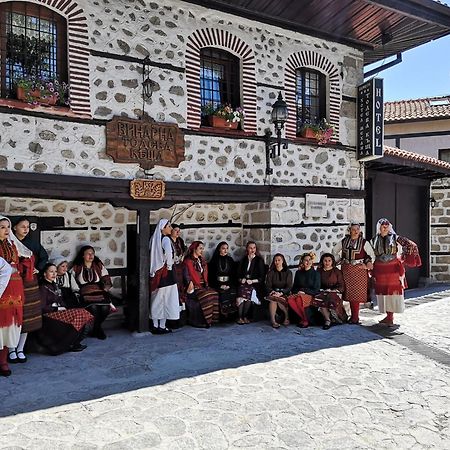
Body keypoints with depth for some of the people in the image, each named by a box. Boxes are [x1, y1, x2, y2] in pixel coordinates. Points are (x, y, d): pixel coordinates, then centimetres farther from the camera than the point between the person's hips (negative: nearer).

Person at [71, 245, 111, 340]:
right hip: (85, 295, -2)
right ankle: (98, 329, -4)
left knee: (105, 308, -25)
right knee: (93, 307, -31)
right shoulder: (76, 268, 10)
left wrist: (105, 288, -5)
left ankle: (96, 329, 4)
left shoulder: (99, 266, 16)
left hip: (99, 294, 2)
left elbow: (106, 280, 13)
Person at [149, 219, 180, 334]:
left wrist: (153, 270, 16)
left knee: (156, 299, 12)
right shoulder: (166, 239, -14)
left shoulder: (154, 238, 9)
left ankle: (155, 326, 19)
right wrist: (169, 265, -15)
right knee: (165, 299, 1)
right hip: (166, 272, -7)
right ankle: (162, 327, 6)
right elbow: (169, 253, -30)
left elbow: (151, 255, 14)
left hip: (155, 272, 8)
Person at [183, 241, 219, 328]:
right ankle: (204, 320, -24)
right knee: (206, 295, -31)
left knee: (214, 293, -21)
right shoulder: (188, 260, 0)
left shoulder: (202, 260, 22)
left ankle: (212, 318, -18)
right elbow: (186, 274, -9)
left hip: (202, 284, 7)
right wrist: (190, 283, -22)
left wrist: (205, 283, 8)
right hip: (194, 285, -6)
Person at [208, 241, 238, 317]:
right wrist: (220, 286, -9)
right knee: (223, 294, -31)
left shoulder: (230, 260, 16)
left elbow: (234, 274, 13)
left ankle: (230, 313, -18)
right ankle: (223, 314, -19)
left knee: (233, 293, -28)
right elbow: (211, 275, 2)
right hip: (217, 284, -2)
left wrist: (229, 285, -4)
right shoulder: (214, 260, 8)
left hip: (229, 284, 2)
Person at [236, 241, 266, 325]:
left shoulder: (259, 260, 7)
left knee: (248, 292, -34)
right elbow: (238, 274, 18)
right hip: (243, 283, 2)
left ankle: (245, 316, -20)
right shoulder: (243, 260, 17)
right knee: (241, 292, -31)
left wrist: (252, 281, -11)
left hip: (254, 284, -2)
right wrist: (241, 279, -3)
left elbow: (262, 277, 3)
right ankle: (240, 317, -24)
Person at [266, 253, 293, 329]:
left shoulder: (288, 272, 8)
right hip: (273, 292, 1)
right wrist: (273, 292, -19)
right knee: (273, 299, -34)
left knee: (279, 300, -34)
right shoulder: (271, 272, 12)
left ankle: (287, 316, -11)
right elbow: (268, 285, 4)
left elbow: (289, 287, -3)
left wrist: (281, 293, -20)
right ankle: (273, 320, -30)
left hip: (284, 294, -1)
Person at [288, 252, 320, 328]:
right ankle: (303, 318, -15)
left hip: (310, 295, -4)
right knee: (290, 299, -30)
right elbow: (294, 286, 20)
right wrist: (297, 292, -2)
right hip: (299, 294, 4)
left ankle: (305, 321, -17)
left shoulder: (315, 273, 2)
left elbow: (316, 290, -1)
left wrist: (304, 292, -12)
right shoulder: (298, 272, 14)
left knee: (299, 299, -36)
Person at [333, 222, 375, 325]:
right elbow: (334, 250, 19)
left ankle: (355, 317, 6)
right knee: (349, 293, 4)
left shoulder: (364, 242, -2)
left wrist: (367, 265, -8)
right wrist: (338, 261, 11)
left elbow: (372, 255, 2)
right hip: (347, 270, 3)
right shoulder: (344, 241, 6)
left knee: (357, 293, -2)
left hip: (359, 270, -3)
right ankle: (354, 316, 14)